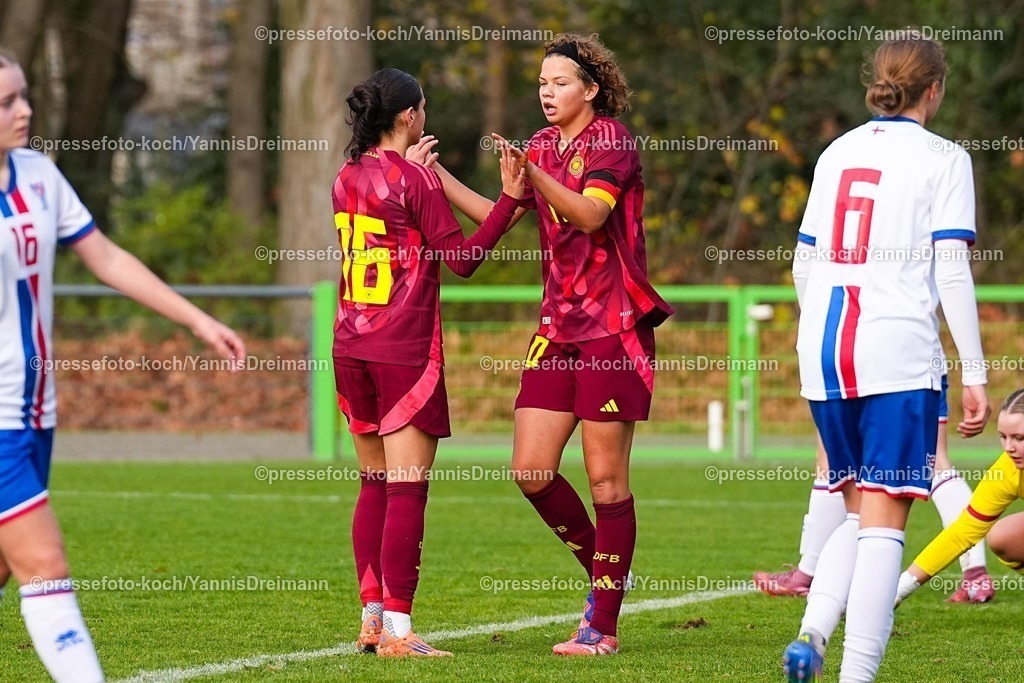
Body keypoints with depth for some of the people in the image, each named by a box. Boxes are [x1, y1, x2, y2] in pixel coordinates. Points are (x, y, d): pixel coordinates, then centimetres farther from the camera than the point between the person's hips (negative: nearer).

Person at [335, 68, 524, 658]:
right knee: (408, 488, -7)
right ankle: (397, 630, -11)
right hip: (405, 349, -7)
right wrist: (510, 198, -9)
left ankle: (372, 618, 14)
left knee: (375, 485, 14)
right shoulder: (415, 179, -12)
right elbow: (463, 257, -11)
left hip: (352, 346, 7)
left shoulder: (348, 178, 9)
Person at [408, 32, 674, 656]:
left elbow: (591, 212, -22)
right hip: (559, 325, 7)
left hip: (613, 326, -7)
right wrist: (438, 174, 9)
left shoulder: (609, 138, -7)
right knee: (532, 469, 1)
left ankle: (604, 626, 2)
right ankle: (603, 573, 22)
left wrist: (532, 175, -33)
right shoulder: (543, 146, 14)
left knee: (606, 476, -4)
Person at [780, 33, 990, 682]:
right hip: (900, 357, -5)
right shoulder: (942, 159, -1)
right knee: (884, 518, -4)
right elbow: (951, 273, -8)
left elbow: (803, 265, 18)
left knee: (860, 510, 17)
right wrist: (974, 374, -6)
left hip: (824, 352, 5)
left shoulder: (838, 153, 15)